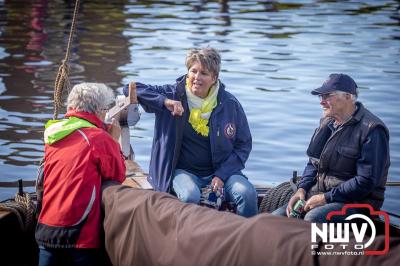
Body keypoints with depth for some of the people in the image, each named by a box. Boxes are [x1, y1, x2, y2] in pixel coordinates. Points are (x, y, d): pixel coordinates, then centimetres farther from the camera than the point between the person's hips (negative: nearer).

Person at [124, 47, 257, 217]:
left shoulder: (230, 104, 1)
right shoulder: (174, 94, -2)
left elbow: (244, 144, 6)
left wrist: (221, 175, -7)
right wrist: (165, 102, -19)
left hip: (221, 170, 2)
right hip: (183, 170, -2)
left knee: (248, 194, -26)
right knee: (190, 197, -35)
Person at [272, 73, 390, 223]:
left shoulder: (372, 130, -13)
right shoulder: (327, 123, 13)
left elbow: (366, 181, -19)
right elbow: (313, 163, 21)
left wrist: (326, 198, -19)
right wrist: (302, 189, 1)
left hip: (356, 201, -8)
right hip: (319, 195, 8)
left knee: (313, 218, -35)